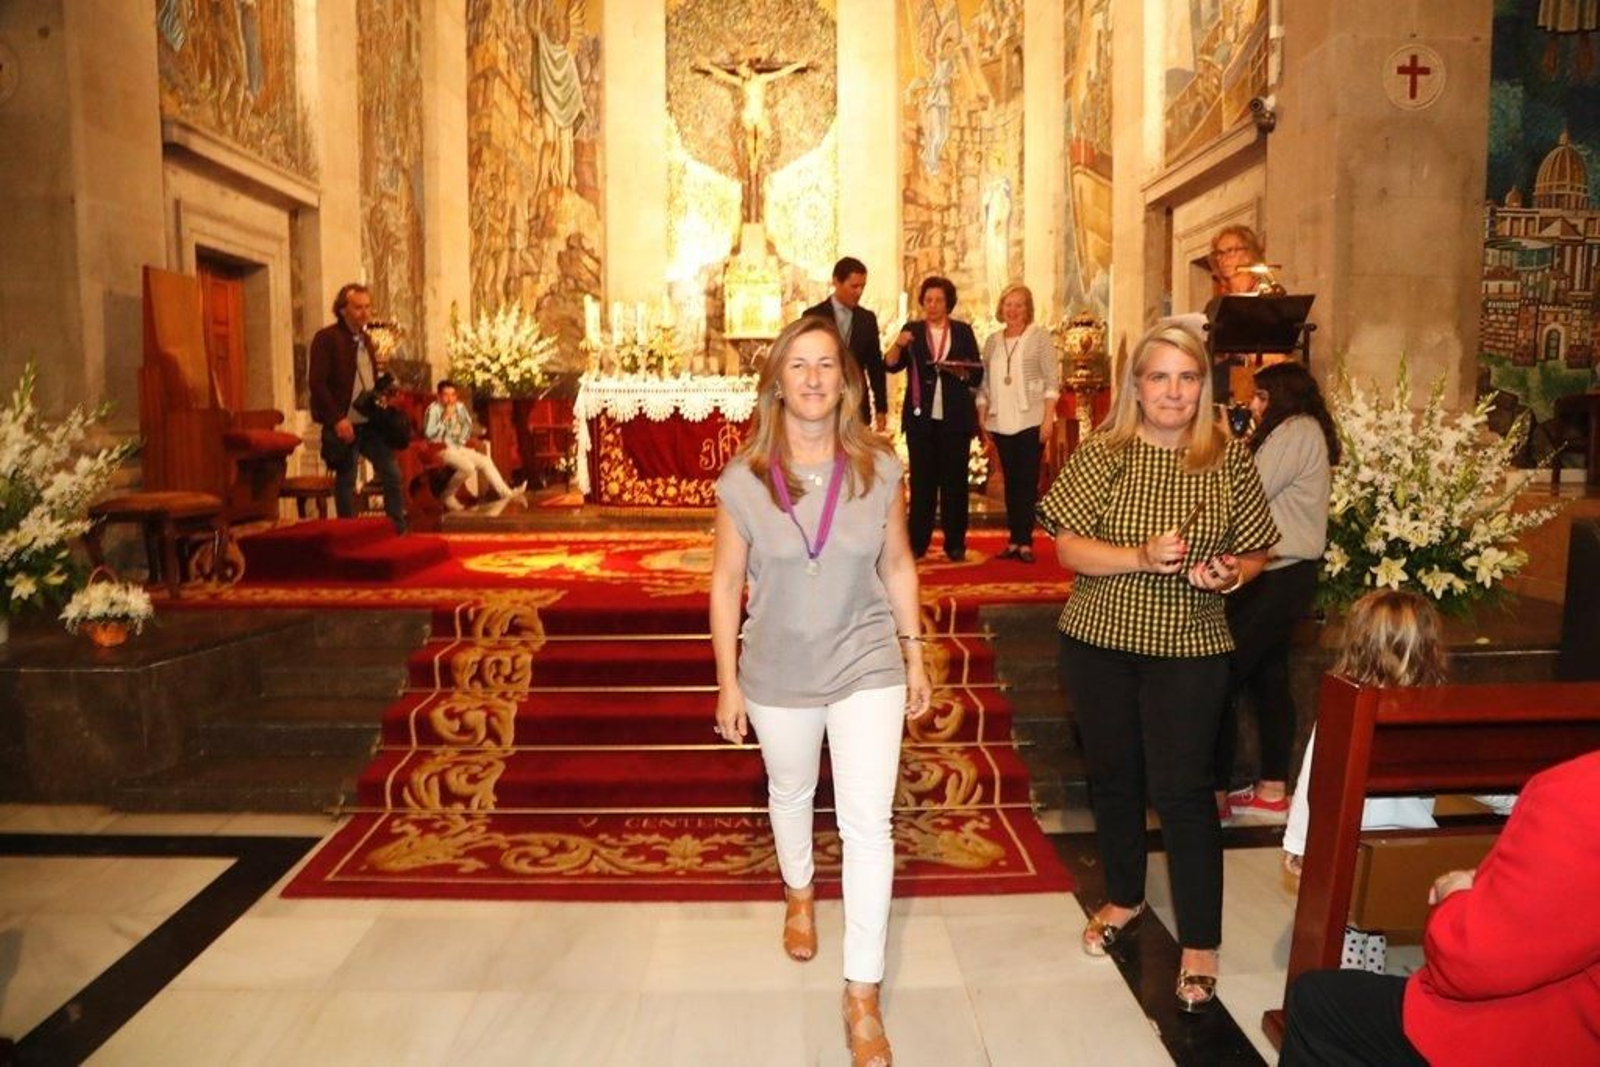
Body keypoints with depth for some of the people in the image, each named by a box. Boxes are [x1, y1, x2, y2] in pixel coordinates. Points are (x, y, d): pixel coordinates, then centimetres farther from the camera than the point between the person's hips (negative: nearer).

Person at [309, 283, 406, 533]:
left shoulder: (365, 338, 14)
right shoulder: (326, 338, -8)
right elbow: (317, 382, -15)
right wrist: (337, 419, -21)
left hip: (371, 421, 7)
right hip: (344, 423, -6)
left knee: (392, 474, 2)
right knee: (346, 481, 3)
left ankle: (399, 530, 9)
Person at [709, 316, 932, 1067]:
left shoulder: (880, 470, -8)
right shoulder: (743, 481, -12)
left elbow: (897, 567, 2)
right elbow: (726, 584, -5)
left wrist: (914, 658, 5)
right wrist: (727, 683, -3)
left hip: (867, 666, 0)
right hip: (779, 675, 1)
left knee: (867, 824, -3)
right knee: (790, 794, 24)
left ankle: (862, 994, 11)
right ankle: (799, 893, 56)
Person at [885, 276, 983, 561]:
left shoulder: (963, 331, 7)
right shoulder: (912, 330, 7)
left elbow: (977, 375, 6)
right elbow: (892, 366, -5)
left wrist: (960, 371, -14)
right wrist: (898, 345, -24)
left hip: (955, 418, 0)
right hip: (921, 417, 0)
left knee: (954, 480, 3)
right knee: (922, 480, 2)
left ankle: (955, 544, 9)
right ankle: (917, 543, 6)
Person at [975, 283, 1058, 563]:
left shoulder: (1039, 337, 1)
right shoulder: (992, 341, 13)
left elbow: (1051, 380, -4)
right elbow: (985, 383, 15)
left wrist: (1048, 418, -12)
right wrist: (982, 418, 9)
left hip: (1031, 421, -4)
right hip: (1001, 423, 4)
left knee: (1027, 480, -5)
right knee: (1011, 481, 7)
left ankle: (1024, 542, -3)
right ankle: (1014, 540, 11)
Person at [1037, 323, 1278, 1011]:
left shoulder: (1229, 459, -1)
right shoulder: (1100, 452, -4)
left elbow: (1256, 554, 6)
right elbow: (1068, 547, -9)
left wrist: (1228, 574, -16)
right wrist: (1140, 556, -24)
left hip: (1189, 649, -1)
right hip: (1099, 643, 1)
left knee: (1182, 790, 0)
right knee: (1113, 777, 16)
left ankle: (1200, 943, 18)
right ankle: (1124, 897, 40)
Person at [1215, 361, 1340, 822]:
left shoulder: (1297, 430, -13)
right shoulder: (1294, 432, 19)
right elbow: (1260, 493, 11)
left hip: (1280, 577, -11)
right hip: (1280, 575, 11)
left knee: (1220, 679, -8)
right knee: (1268, 680, 13)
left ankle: (1216, 792, 0)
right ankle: (1271, 791, 21)